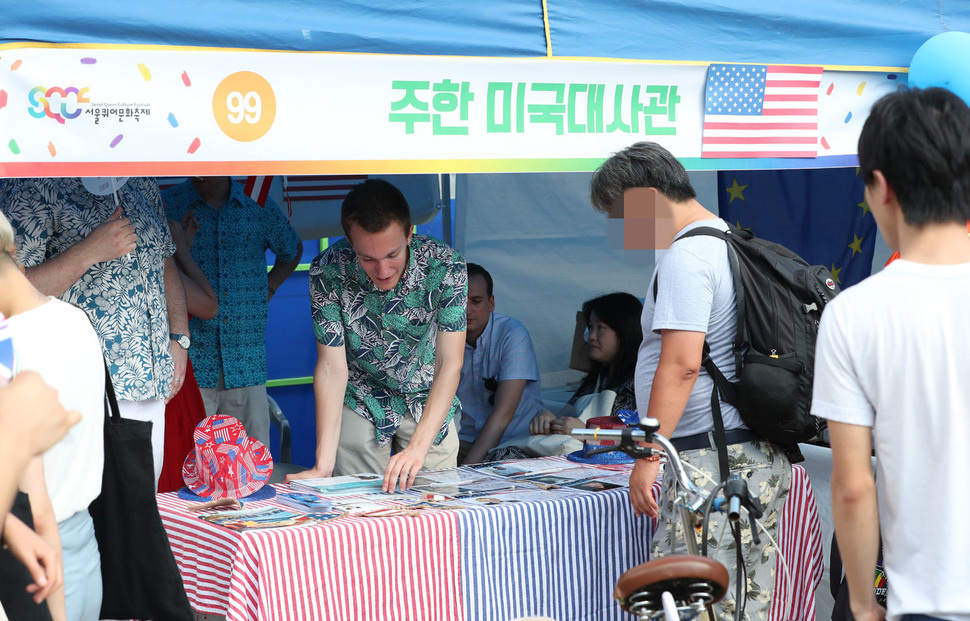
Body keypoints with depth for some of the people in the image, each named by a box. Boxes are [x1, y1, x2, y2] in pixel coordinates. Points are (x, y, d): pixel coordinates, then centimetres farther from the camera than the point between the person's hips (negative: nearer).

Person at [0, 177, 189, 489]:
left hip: (152, 380, 7)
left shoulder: (142, 183, 16)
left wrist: (178, 338, 12)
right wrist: (90, 251, -21)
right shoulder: (32, 185, -6)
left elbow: (166, 265, 25)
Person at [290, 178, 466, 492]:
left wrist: (417, 448, -39)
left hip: (428, 399, 1)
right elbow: (332, 366, -22)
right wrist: (323, 465, -28)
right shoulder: (327, 272, -25)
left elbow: (450, 364, -27)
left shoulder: (445, 267, -26)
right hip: (362, 403, 0)